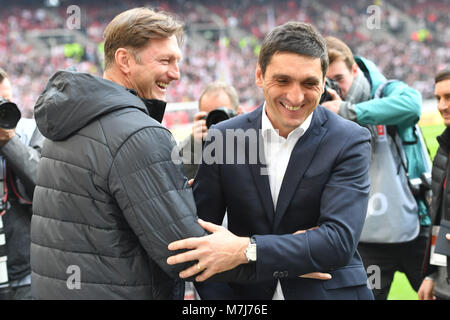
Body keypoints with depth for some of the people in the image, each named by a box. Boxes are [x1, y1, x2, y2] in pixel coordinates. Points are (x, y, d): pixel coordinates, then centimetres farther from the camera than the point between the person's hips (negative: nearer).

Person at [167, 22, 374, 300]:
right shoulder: (223, 138, -6)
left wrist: (246, 250, -30)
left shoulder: (350, 141, -11)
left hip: (329, 291, -1)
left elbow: (340, 239, -21)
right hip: (245, 295, 2)